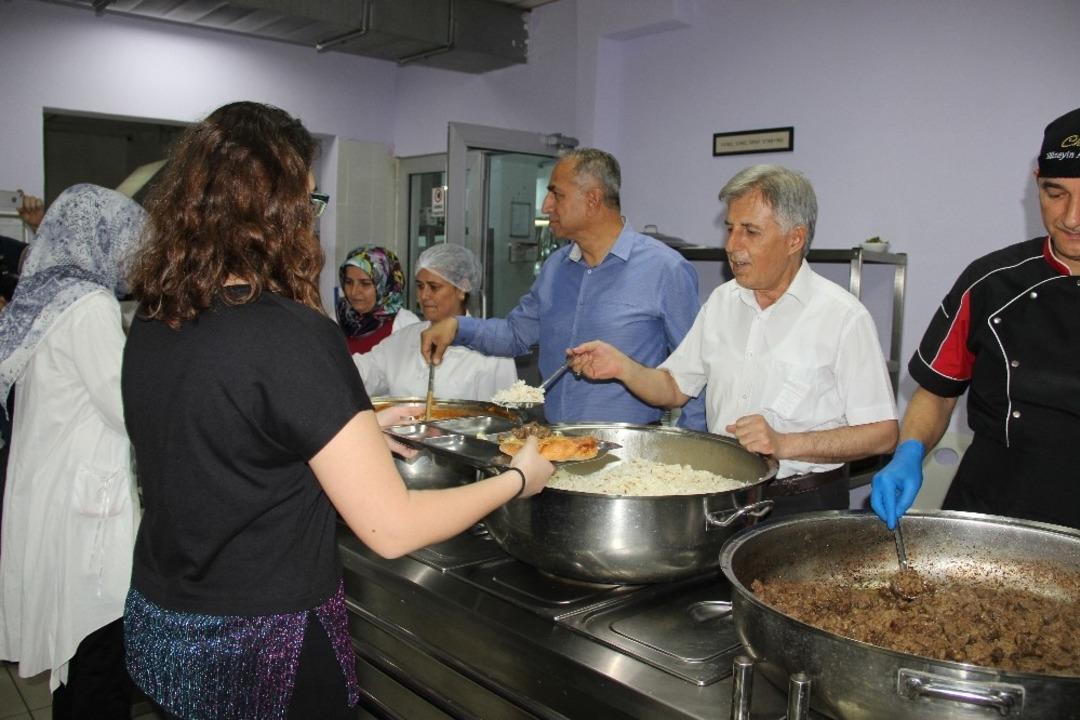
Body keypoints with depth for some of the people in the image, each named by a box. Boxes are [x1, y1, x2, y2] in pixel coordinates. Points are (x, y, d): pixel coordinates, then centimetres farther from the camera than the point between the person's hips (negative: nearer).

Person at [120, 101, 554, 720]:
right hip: (260, 651, -7)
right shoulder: (293, 336, -25)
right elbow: (393, 529, -22)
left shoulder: (152, 323, -2)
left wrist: (355, 428, 17)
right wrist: (518, 479, -8)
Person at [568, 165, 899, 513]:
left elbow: (882, 433, -9)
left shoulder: (843, 316, -8)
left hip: (805, 508, -4)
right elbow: (674, 387, 15)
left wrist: (786, 444, -20)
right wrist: (622, 367, -4)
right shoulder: (721, 301, 10)